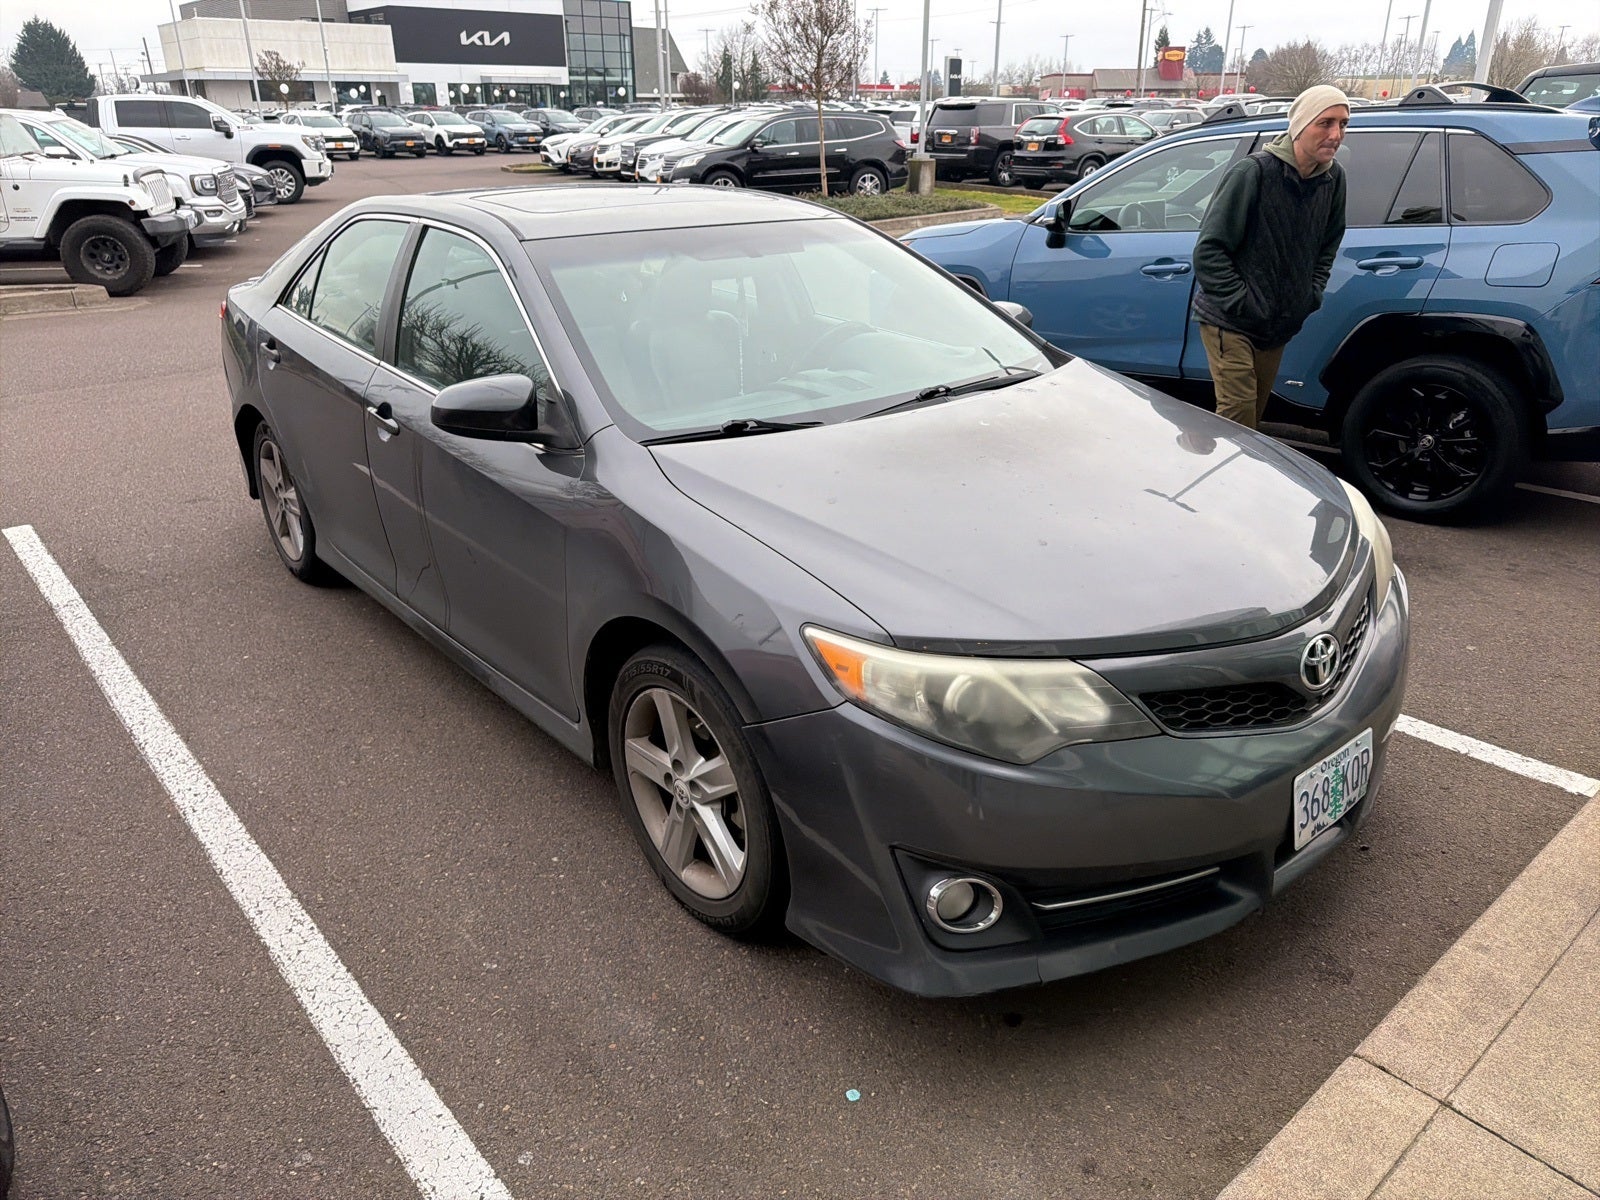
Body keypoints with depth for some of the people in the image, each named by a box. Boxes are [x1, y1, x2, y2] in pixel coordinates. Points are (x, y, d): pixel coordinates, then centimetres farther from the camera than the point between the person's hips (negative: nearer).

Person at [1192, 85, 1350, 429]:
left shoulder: (1333, 178, 1)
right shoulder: (1253, 172, -19)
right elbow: (1208, 251, -19)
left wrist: (1312, 295, 6)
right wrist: (1243, 304, -20)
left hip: (1279, 327, 7)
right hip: (1230, 322, -7)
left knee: (1255, 414, 16)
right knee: (1238, 416, -14)